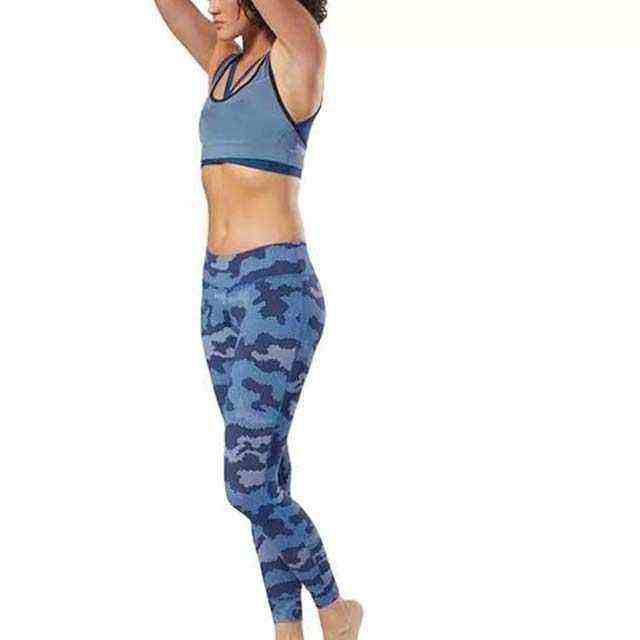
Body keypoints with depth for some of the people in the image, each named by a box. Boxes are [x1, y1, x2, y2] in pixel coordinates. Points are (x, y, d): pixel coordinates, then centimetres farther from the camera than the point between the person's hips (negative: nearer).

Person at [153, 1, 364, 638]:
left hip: (279, 290, -8)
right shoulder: (225, 62, 14)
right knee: (264, 480, 10)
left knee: (248, 486, -7)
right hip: (223, 289, 8)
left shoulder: (300, 55, -7)